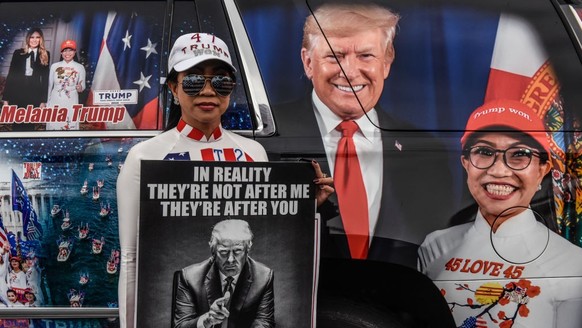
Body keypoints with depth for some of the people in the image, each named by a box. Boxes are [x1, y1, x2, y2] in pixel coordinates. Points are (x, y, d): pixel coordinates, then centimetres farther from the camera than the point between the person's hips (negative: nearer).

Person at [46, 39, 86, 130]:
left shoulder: (80, 67, 0)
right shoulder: (54, 66, 3)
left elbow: (82, 85, 6)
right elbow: (49, 86, 10)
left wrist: (80, 88, -18)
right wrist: (46, 102, 12)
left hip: (71, 103, -1)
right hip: (55, 101, 1)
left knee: (71, 126, -5)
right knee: (53, 126, 1)